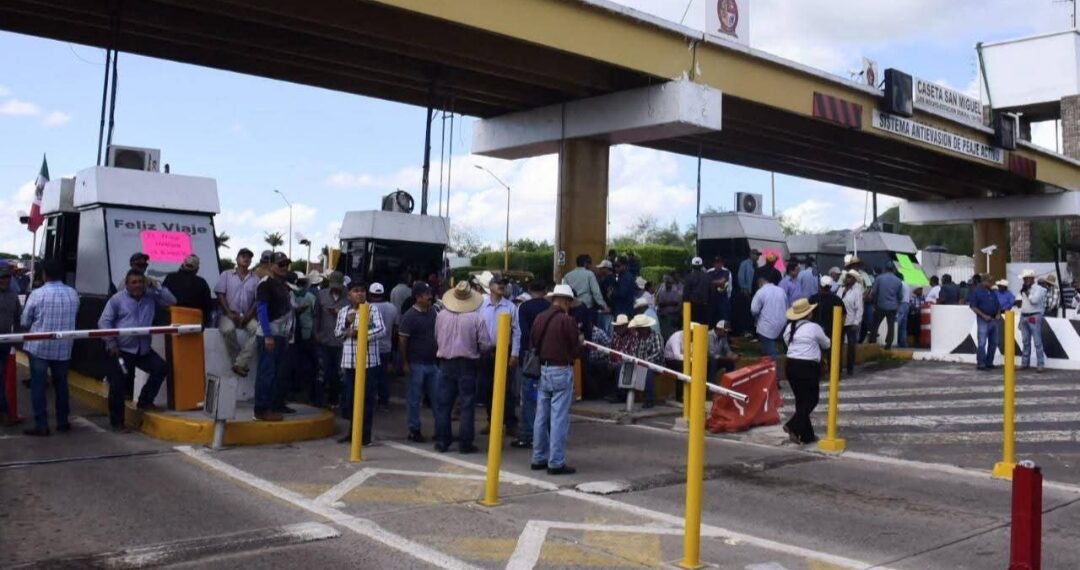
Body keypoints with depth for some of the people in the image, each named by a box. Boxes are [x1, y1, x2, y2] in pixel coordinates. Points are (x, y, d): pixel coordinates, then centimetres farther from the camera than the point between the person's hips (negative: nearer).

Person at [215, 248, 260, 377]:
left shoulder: (255, 279, 10)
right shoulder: (226, 274, 6)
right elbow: (220, 294, -2)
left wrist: (249, 315, -9)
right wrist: (229, 313, -12)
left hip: (246, 316, 2)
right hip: (229, 314, -2)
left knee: (259, 329, -28)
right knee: (228, 329, -35)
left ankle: (240, 363, -27)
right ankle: (240, 361, -18)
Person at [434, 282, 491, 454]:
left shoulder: (441, 315, -4)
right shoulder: (476, 318, -11)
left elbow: (436, 338, 7)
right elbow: (485, 345, -9)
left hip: (446, 363, 3)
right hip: (467, 364, -2)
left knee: (443, 403, 10)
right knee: (467, 404, 5)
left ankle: (441, 441, 14)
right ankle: (465, 443, 6)